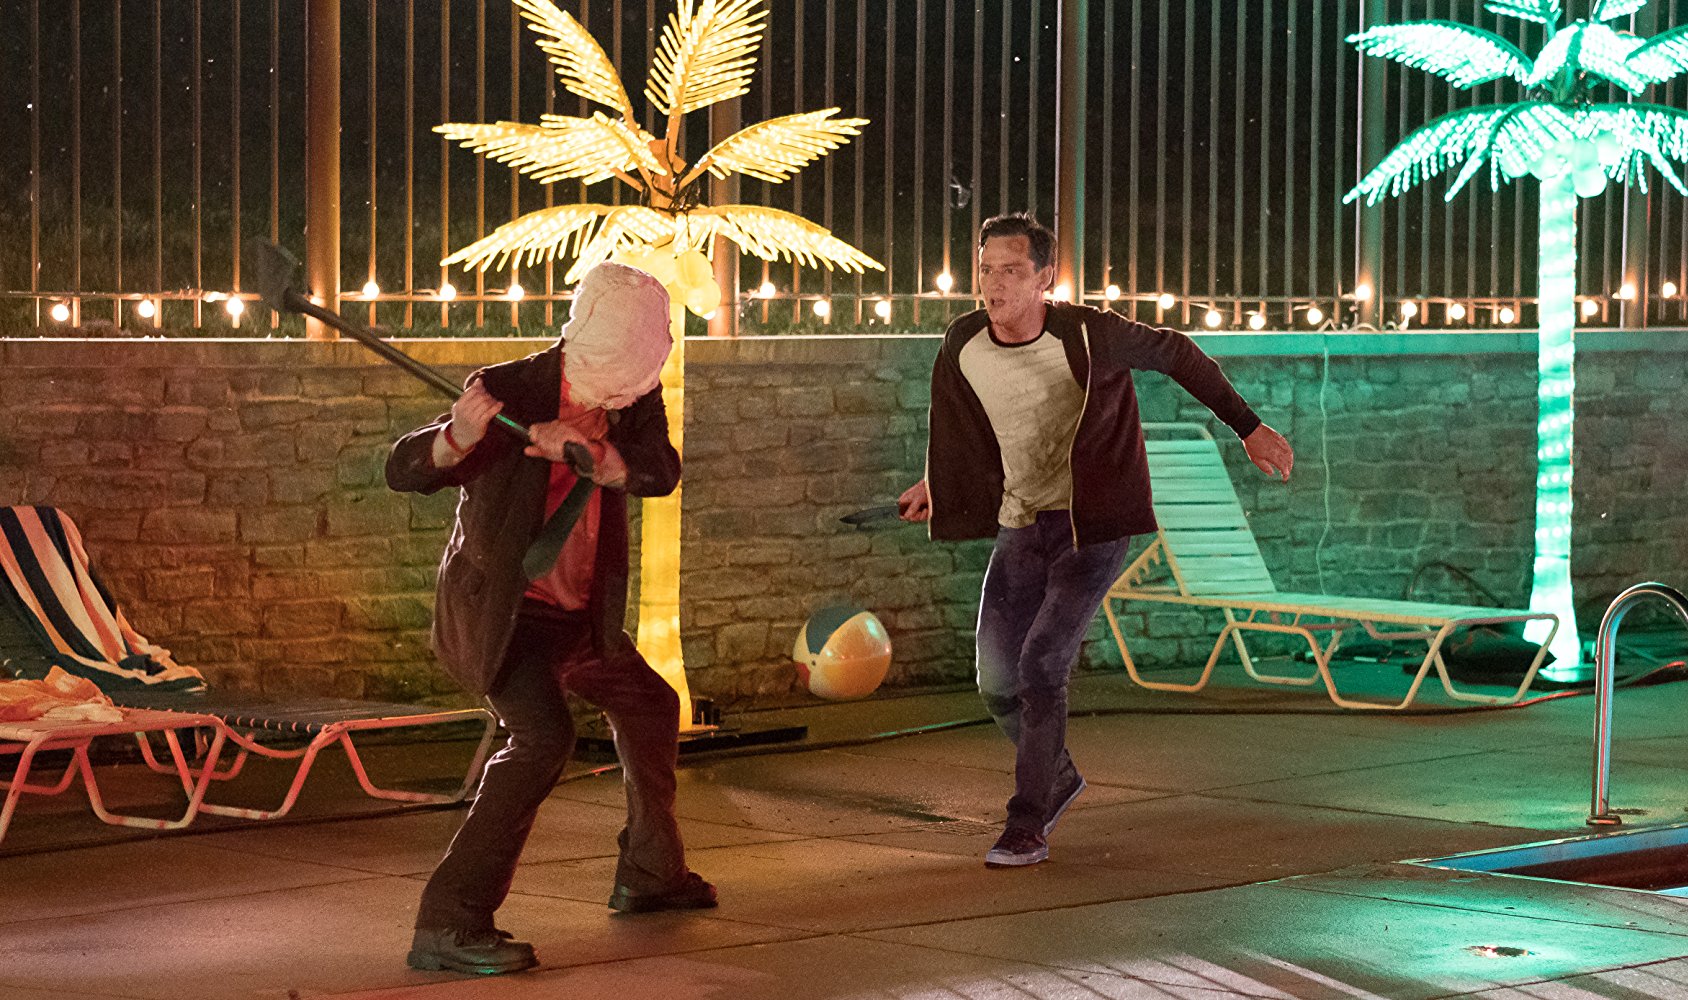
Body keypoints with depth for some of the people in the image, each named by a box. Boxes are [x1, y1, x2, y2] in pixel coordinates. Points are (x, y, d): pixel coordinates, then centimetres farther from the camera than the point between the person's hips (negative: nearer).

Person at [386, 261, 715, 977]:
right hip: (499, 606, -8)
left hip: (579, 613, 8)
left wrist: (589, 452, -39)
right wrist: (459, 434, -48)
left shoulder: (634, 400, -6)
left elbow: (659, 472, -22)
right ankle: (448, 925, -32)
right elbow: (402, 472, -28)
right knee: (543, 735, -29)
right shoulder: (510, 389, -23)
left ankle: (649, 875, 45)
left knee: (652, 708, 23)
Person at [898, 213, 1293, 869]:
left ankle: (1028, 827, -6)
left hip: (1092, 526, -5)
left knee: (1040, 667, -17)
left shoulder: (1087, 335, -19)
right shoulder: (962, 347, -7)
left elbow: (1175, 354, -3)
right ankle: (1057, 778, 34)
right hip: (1020, 529, 5)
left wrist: (1248, 428, 0)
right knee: (997, 680, 4)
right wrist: (937, 482, 19)